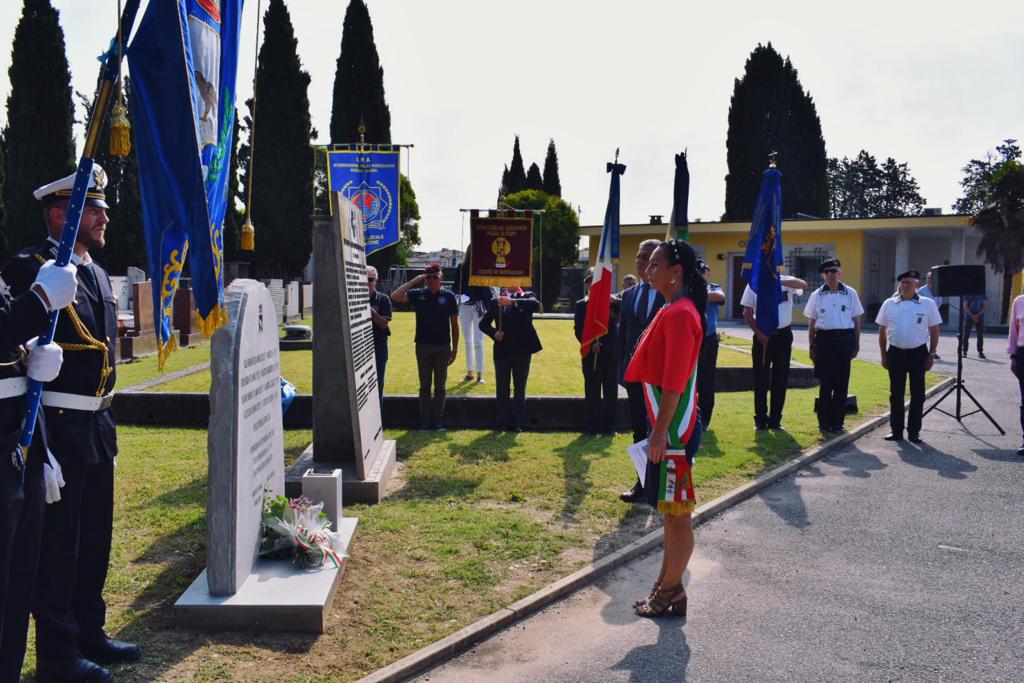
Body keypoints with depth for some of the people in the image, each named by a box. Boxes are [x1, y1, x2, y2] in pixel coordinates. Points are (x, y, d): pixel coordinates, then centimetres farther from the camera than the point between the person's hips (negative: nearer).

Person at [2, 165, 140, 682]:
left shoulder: (98, 274, 14)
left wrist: (105, 410, 17)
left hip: (97, 422, 9)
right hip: (57, 424, -8)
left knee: (95, 535, 17)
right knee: (57, 539, 2)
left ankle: (89, 633, 32)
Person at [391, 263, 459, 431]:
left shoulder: (448, 296, 0)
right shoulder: (418, 294, 0)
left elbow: (454, 324, 2)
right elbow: (395, 296, -14)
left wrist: (455, 348, 0)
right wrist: (414, 280, -14)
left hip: (443, 347, 0)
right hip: (423, 346, 1)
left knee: (440, 386, 8)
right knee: (424, 386, 7)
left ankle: (438, 420, 15)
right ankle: (424, 421, 14)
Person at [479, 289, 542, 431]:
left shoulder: (527, 297, 4)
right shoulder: (495, 302, 9)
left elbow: (536, 305, -20)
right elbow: (483, 324, 11)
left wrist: (513, 301, -33)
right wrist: (494, 333, -10)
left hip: (522, 350, -1)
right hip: (502, 350, 1)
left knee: (520, 388, 3)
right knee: (502, 388, 6)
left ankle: (517, 423, 9)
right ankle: (503, 422, 13)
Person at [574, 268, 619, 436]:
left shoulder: (612, 302, 8)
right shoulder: (581, 305, 5)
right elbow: (578, 330, -1)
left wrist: (615, 302, -25)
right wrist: (591, 345, -14)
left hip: (611, 354, 1)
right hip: (592, 354, -1)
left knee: (611, 392, 3)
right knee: (592, 392, 4)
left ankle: (608, 426, 12)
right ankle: (591, 427, 11)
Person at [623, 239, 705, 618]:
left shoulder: (679, 314, -17)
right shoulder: (673, 310, 14)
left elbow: (675, 381, -22)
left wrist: (661, 431, -21)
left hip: (674, 430, -10)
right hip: (667, 426, 10)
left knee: (677, 511, 1)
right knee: (670, 509, 16)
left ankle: (671, 591, 12)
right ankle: (668, 584, 27)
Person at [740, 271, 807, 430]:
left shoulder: (787, 282, 0)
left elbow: (803, 284, -22)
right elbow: (747, 313, 0)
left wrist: (780, 281, -33)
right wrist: (759, 333, -10)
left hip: (783, 335, 1)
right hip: (762, 336, -1)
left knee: (781, 380, 5)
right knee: (760, 379, 3)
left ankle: (775, 419, 15)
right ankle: (760, 419, 12)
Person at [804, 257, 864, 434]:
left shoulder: (850, 293, 6)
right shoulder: (816, 295, 6)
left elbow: (856, 321, 9)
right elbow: (811, 324, 9)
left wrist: (856, 345, 6)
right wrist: (811, 347, 5)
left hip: (845, 340, 0)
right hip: (824, 339, 0)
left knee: (841, 383, 2)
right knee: (826, 382, 1)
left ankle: (837, 422, 10)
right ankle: (824, 421, 11)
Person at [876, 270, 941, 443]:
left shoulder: (928, 304, -1)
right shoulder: (889, 304, 3)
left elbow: (934, 331, 3)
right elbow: (882, 332, 8)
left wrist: (931, 355, -1)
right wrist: (884, 355, 5)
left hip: (918, 353, -1)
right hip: (895, 353, 1)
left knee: (917, 394, 3)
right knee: (896, 393, 7)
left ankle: (914, 431, 13)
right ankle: (896, 430, 16)